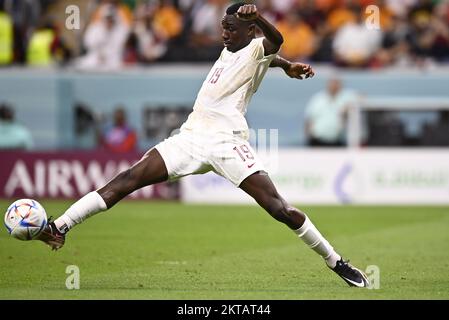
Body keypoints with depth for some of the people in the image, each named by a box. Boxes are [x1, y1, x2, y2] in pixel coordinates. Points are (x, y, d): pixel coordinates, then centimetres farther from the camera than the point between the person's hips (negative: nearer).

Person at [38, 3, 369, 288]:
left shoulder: (256, 52, 0)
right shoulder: (229, 50, 22)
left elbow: (275, 42, -25)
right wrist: (287, 66, 23)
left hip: (227, 141, -6)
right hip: (191, 137, 6)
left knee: (279, 208, -15)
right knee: (128, 179, -8)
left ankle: (337, 262, 0)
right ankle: (58, 228, -13)